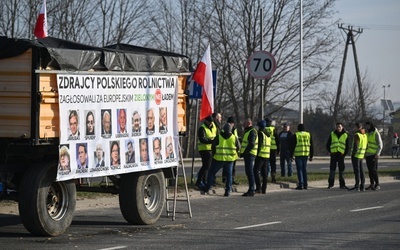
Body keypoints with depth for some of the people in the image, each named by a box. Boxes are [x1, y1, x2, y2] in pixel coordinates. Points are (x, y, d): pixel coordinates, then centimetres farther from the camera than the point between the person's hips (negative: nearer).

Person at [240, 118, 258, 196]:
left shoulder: (252, 132, -13)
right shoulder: (248, 131, 20)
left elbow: (251, 144, -22)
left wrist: (245, 152, -21)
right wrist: (243, 152, 15)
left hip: (249, 154, -11)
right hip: (248, 154, 11)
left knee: (250, 172, -10)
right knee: (249, 172, 12)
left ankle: (251, 190, -11)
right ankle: (251, 190, 17)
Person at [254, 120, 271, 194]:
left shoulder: (260, 133, -9)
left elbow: (259, 144, -16)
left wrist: (257, 154, -14)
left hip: (261, 155, -8)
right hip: (267, 156, 8)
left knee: (256, 171, -9)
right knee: (264, 172, 11)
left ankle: (258, 188, -19)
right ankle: (264, 189, 11)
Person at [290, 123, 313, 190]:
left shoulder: (296, 135, -2)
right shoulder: (308, 135, 9)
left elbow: (292, 146, -3)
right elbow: (311, 146, 12)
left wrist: (291, 155, 4)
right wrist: (311, 156, 18)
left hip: (298, 155, -4)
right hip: (306, 154, 4)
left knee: (299, 170, -2)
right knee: (304, 169, 12)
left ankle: (300, 185, -8)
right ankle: (305, 185, 10)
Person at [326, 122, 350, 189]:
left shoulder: (345, 135, 6)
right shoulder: (332, 134, 8)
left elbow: (348, 146, 10)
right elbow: (328, 144, 14)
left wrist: (345, 153, 2)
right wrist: (329, 151, 5)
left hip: (341, 154, 0)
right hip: (333, 154, 0)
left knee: (341, 169, 2)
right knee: (332, 169, 0)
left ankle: (342, 184, 6)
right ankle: (330, 184, 4)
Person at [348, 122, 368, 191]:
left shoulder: (357, 135, -14)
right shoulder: (365, 135, 12)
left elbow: (355, 146, -19)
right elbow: (366, 145, 15)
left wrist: (353, 154, -14)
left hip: (356, 155, -8)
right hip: (361, 155, 8)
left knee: (356, 170, -7)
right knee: (361, 170, 11)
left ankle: (357, 186, -8)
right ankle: (362, 186, 11)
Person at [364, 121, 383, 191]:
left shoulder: (376, 133, -7)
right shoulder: (367, 133, 13)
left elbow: (380, 145, -8)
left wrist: (378, 153, -17)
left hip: (374, 155, -6)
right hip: (367, 154, 7)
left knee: (374, 170, -11)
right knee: (370, 170, 5)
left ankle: (377, 184, -8)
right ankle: (372, 184, 9)